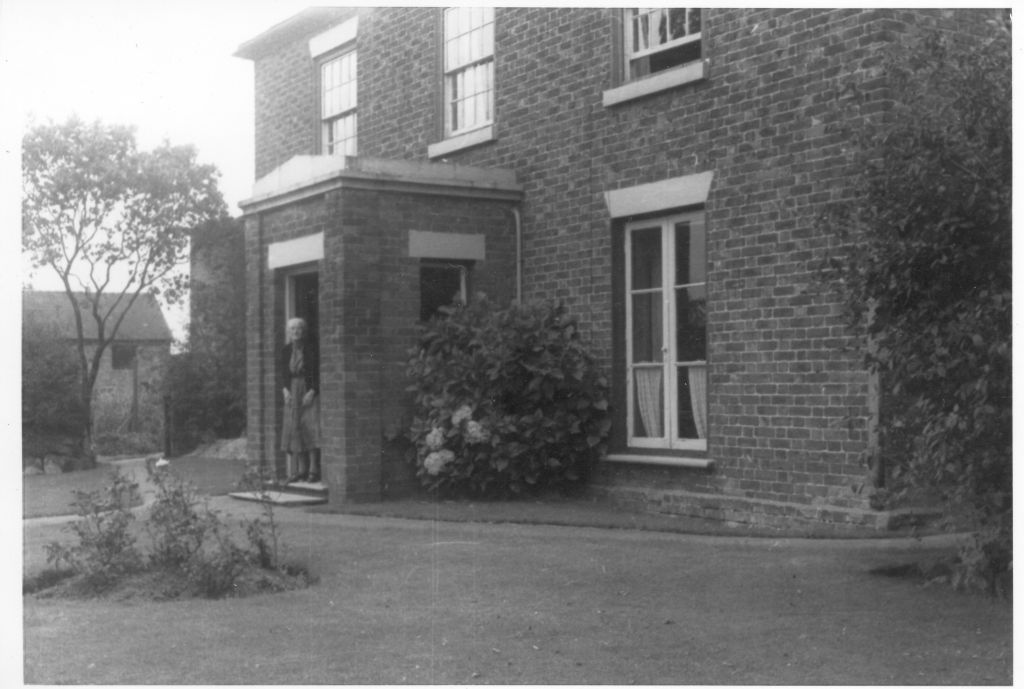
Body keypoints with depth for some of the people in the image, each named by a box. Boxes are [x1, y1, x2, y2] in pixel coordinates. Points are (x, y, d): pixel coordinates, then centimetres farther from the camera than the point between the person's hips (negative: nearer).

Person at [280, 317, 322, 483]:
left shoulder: (312, 348, -6)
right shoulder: (286, 350, 8)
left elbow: (318, 372, -7)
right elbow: (283, 373, 14)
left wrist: (312, 391, -15)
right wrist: (286, 389, -1)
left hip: (309, 391, -5)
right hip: (293, 393, 5)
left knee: (311, 427, -12)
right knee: (294, 429, 2)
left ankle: (314, 469, -13)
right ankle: (301, 470, 5)